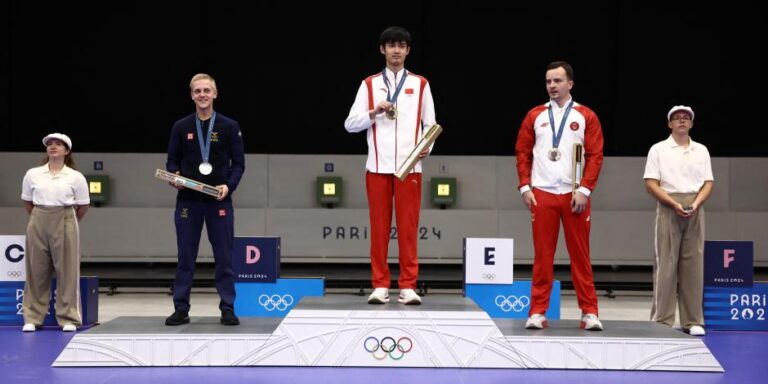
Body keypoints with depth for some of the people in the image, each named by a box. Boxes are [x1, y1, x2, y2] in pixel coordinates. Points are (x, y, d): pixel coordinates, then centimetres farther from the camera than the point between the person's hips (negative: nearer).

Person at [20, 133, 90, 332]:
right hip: (38, 223, 2)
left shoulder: (76, 177, -1)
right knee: (37, 270, 3)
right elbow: (27, 202, 15)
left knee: (67, 270, -1)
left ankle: (68, 319, 6)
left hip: (64, 223, -2)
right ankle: (32, 318, 9)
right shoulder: (32, 174, 5)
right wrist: (40, 219, 13)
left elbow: (83, 207, 6)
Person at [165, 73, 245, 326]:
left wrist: (229, 186, -13)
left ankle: (227, 309, 7)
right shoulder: (181, 127, 7)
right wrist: (174, 176, -11)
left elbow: (238, 163, 3)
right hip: (188, 200, 1)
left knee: (224, 256, 1)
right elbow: (172, 161, 10)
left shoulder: (229, 127, 3)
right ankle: (181, 309, 9)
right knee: (185, 257, 4)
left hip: (219, 200, -1)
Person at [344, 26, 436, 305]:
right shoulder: (369, 84, 9)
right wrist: (375, 112, -11)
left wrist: (427, 146, -8)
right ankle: (380, 285, 6)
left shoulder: (420, 84, 10)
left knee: (408, 227, -2)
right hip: (378, 166, 0)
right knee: (379, 227, 1)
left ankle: (408, 286, 1)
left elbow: (430, 124, 10)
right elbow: (350, 124, 5)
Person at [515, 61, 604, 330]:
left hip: (574, 195, -1)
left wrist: (584, 190, -8)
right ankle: (538, 312, 6)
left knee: (580, 255, 1)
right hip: (542, 194, 1)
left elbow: (595, 156, 0)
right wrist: (525, 187, 0)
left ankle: (589, 312, 5)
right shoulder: (535, 116, 10)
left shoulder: (586, 116, 5)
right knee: (542, 255, 2)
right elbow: (522, 152, 11)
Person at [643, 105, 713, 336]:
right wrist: (674, 204, -14)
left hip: (695, 211, 3)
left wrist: (696, 204, -9)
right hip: (668, 208, -3)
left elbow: (708, 183, 10)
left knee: (694, 265, 2)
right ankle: (662, 320, -2)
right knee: (665, 264, -5)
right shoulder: (659, 150, 4)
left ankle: (692, 321, 6)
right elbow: (651, 184, -3)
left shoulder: (701, 151, 15)